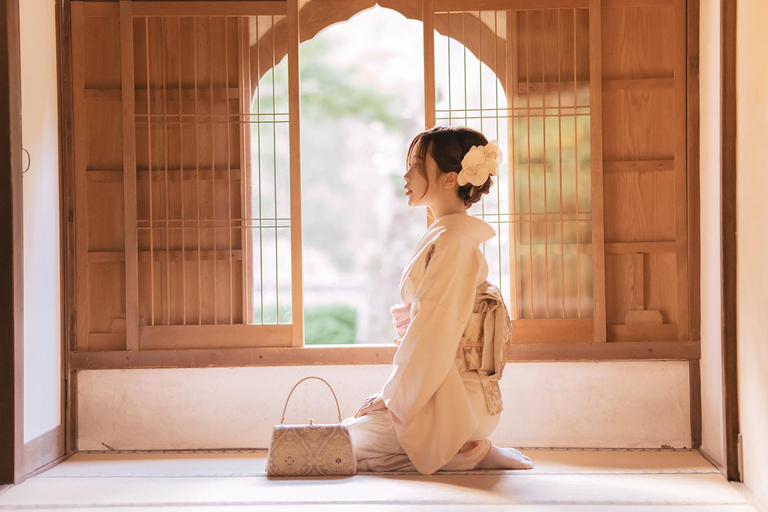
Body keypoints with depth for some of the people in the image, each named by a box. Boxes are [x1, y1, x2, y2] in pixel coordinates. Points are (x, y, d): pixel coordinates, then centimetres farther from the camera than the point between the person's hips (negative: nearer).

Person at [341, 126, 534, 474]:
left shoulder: (451, 243, -18)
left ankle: (471, 454, -4)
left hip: (447, 405, -10)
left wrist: (392, 398, -11)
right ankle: (473, 451, 10)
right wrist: (390, 396, 14)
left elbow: (434, 336, -21)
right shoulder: (454, 237, 13)